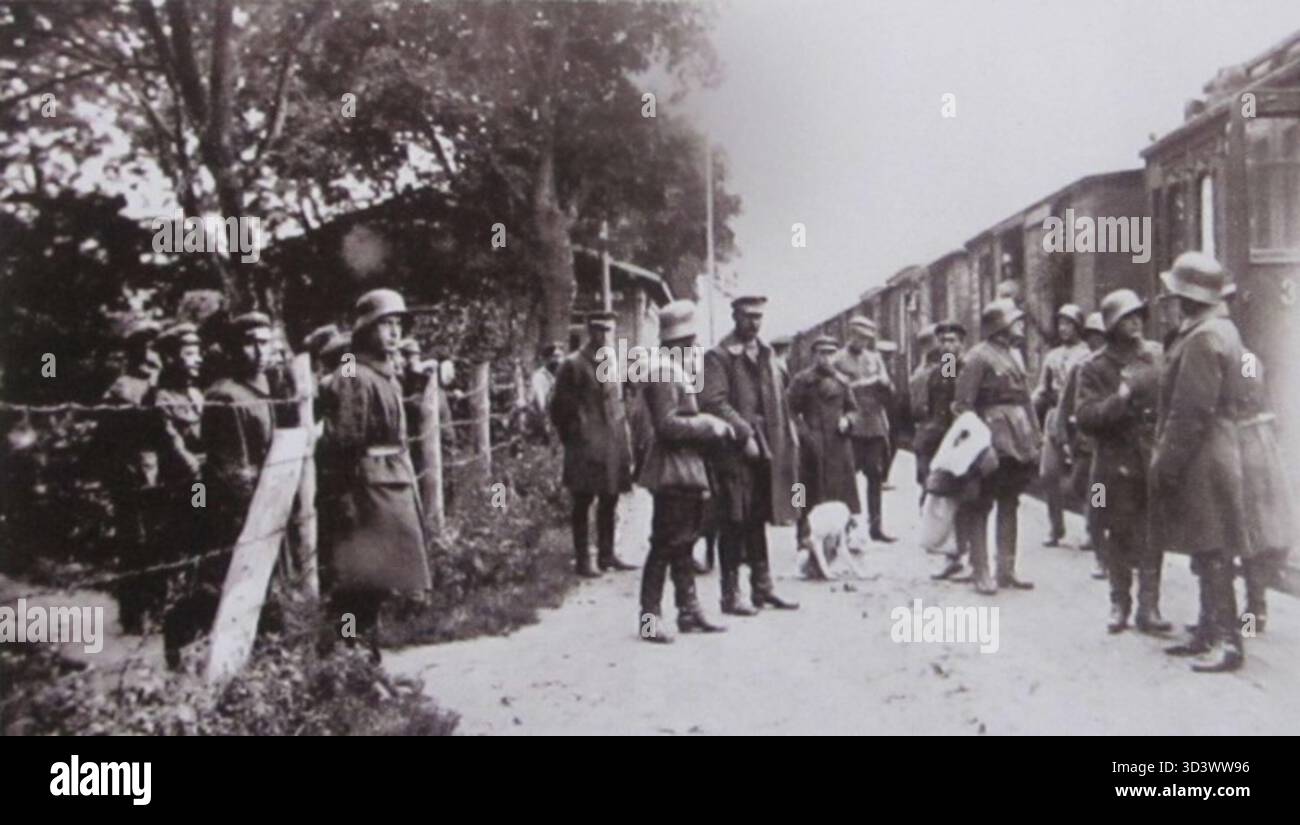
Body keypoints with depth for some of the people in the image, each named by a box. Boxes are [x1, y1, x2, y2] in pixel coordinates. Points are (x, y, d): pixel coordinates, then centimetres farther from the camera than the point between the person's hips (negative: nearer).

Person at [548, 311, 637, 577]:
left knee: (609, 501, 11)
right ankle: (582, 559, 5)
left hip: (612, 443, 7)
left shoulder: (611, 364, 15)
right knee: (583, 502, -1)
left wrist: (625, 441, 13)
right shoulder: (573, 365, -6)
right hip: (585, 444, -7)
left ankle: (607, 555, 21)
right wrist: (570, 439, -5)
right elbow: (560, 406, -5)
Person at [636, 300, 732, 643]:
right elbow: (667, 425, -22)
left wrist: (714, 425, 7)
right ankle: (650, 617, 2)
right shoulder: (663, 374, -16)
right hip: (672, 472, -10)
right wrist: (709, 426, -17)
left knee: (684, 544, 14)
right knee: (665, 545, -5)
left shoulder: (680, 372, 16)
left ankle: (689, 611, 22)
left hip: (688, 472, 10)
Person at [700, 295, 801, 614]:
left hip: (766, 447, 7)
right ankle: (731, 594, 5)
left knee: (758, 520, 14)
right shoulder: (718, 356, -7)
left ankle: (762, 587, 22)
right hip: (735, 450, -7)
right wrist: (744, 433, -20)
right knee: (734, 524, -2)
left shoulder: (766, 353, 16)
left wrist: (788, 434, 8)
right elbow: (714, 402, -16)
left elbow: (779, 398, 17)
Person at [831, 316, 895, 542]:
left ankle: (876, 525, 12)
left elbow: (889, 394, 12)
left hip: (876, 427, 5)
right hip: (851, 428, -5)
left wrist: (884, 384, -10)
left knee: (876, 477, 6)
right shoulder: (837, 361, 0)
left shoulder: (875, 358, 15)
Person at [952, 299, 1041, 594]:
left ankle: (1006, 570, 20)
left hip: (1016, 444, 8)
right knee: (981, 507, -1)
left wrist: (1034, 438, 14)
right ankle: (981, 572, 3)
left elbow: (1025, 400, 18)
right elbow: (963, 403, -14)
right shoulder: (978, 356, -10)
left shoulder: (1012, 355, 15)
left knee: (1009, 505, 12)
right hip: (992, 440, -8)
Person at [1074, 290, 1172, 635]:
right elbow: (1085, 416, -10)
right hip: (1116, 464, -1)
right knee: (1118, 538, 7)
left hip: (1155, 461, 2)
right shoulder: (1095, 367, -1)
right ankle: (1119, 604, 21)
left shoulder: (1158, 356, 6)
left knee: (1152, 539, 3)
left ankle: (1148, 607, 11)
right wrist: (1120, 399, -21)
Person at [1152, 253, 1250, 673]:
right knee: (1206, 550, 15)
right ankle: (1209, 632, 23)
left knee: (1211, 551, -6)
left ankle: (1227, 641, -1)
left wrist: (1168, 462, -17)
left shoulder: (1202, 339, -18)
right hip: (1213, 454, 10)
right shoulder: (1220, 328, 15)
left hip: (1201, 460, -10)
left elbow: (1192, 412, -22)